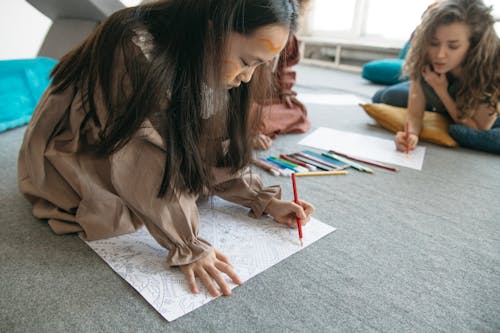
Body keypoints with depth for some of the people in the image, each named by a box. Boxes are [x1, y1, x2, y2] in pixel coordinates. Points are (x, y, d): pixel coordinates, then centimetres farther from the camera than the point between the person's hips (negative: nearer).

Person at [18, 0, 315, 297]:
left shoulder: (209, 62, -12)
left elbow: (215, 145, -7)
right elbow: (140, 164, -35)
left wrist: (264, 200, -14)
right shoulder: (135, 49, -34)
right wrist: (186, 247, -33)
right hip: (71, 154, -5)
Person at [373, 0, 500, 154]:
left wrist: (441, 90, -39)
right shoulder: (424, 60, -32)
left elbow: (479, 130, -29)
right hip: (442, 108, 2)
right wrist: (412, 133, -51)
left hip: (484, 118, -1)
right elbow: (415, 112, -26)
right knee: (386, 97, -7)